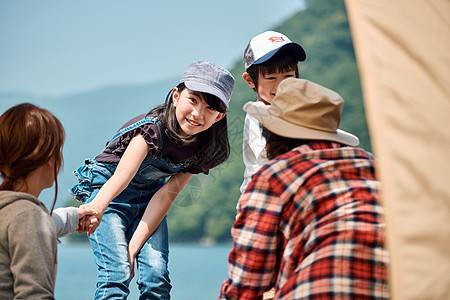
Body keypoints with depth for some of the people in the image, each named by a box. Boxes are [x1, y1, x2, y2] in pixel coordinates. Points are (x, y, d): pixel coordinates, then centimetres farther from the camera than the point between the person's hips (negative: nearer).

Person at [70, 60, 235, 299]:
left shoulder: (204, 148, -13)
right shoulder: (153, 127, -29)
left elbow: (167, 194, -15)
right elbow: (123, 173, -46)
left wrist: (135, 246, -23)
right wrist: (96, 206, -66)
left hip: (148, 196, 5)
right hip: (105, 186, -5)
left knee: (157, 276, -11)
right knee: (117, 272, -21)